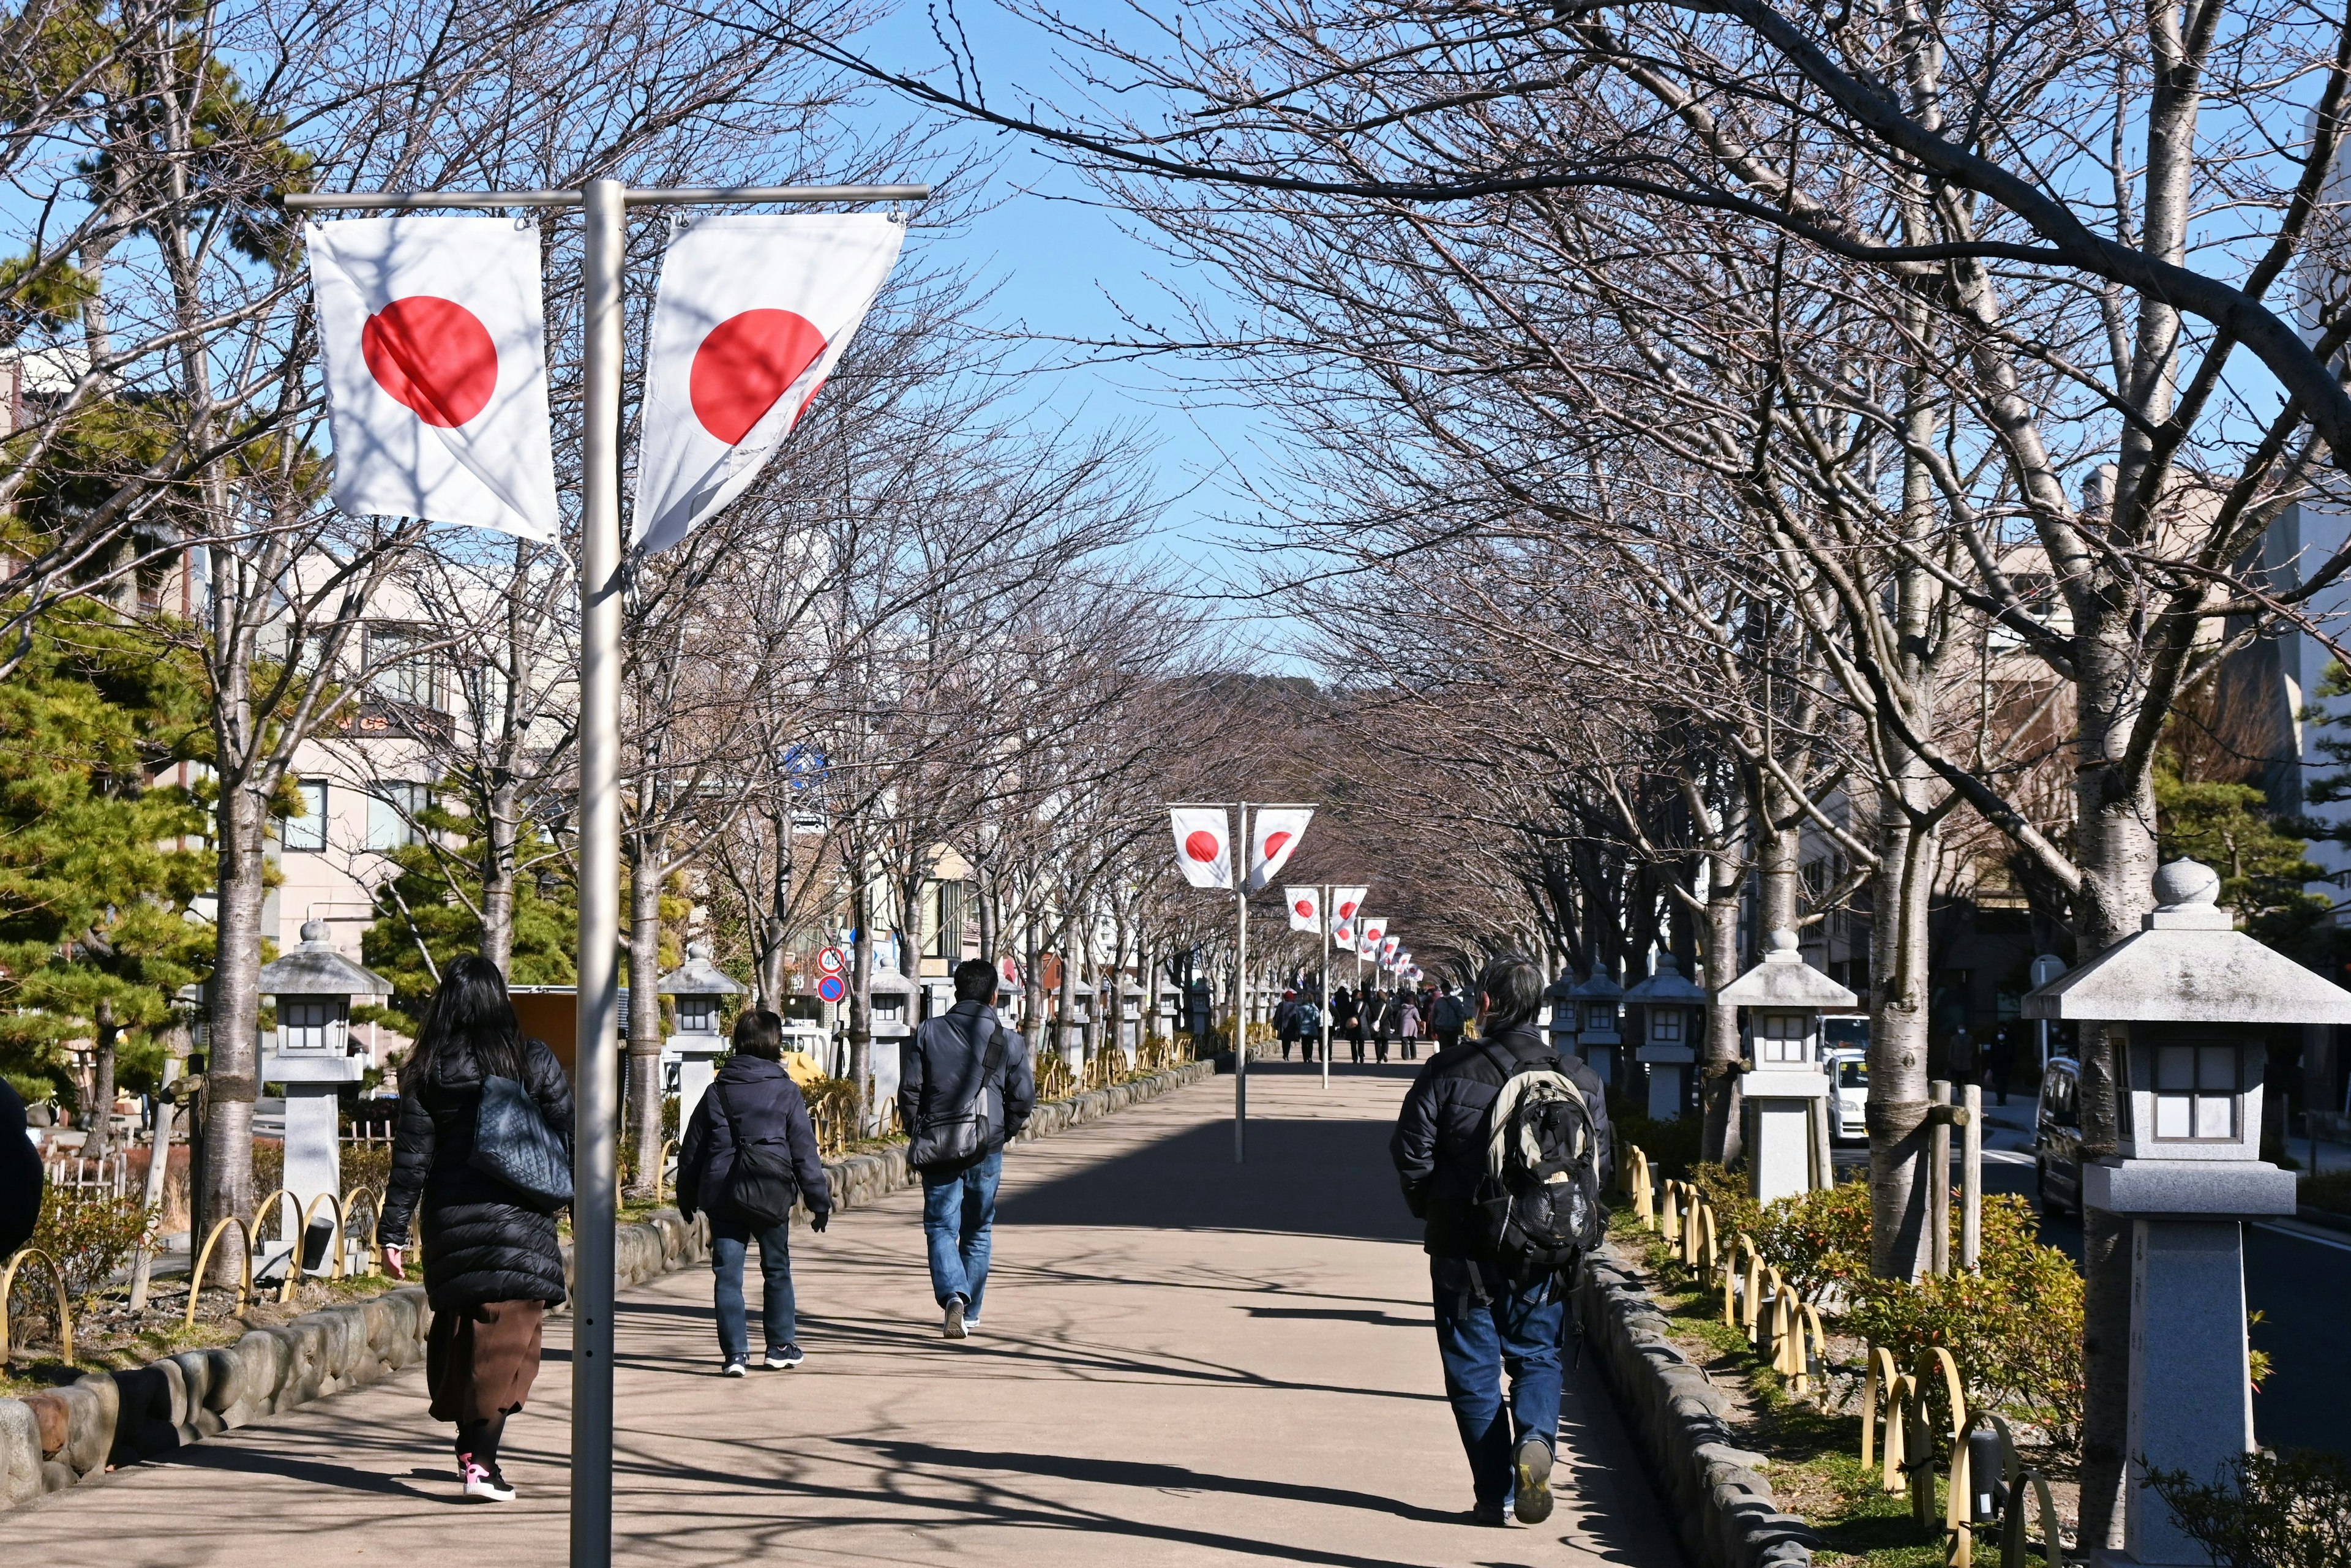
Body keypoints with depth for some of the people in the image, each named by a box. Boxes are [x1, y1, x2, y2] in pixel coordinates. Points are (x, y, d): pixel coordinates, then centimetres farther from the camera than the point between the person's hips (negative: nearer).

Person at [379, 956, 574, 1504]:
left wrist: (393, 1232, 3)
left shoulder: (426, 1073, -1)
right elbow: (570, 1137, -2)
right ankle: (481, 1459, -14)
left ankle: (469, 1444, 28)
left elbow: (411, 1157, -1)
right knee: (505, 1339, -3)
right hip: (519, 1220, -2)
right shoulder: (533, 1062, -3)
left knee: (458, 1334, 17)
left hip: (450, 1224, 2)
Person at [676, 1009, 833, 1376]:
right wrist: (819, 1200, 4)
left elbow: (692, 1150, 10)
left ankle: (735, 1353, -4)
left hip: (722, 1197, 1)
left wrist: (687, 1197, 21)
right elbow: (804, 1152, -1)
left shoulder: (717, 1091, 6)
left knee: (727, 1275, 3)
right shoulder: (786, 1092, -2)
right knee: (777, 1271, 14)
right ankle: (781, 1347, 20)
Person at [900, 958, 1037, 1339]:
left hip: (937, 1146, -1)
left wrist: (919, 1135, 10)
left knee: (941, 1227, 2)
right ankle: (969, 1314, 18)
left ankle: (954, 1296, -23)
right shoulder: (1009, 1041, -1)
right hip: (985, 1150, 1)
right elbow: (1023, 1098, -1)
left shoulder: (927, 1033, 0)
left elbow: (909, 1090, -2)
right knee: (978, 1231, 14)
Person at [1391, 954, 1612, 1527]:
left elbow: (1412, 1153, -6)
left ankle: (1494, 1494, 4)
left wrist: (1431, 1213, 11)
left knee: (1473, 1369, 7)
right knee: (1538, 1358, 15)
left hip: (1466, 1249, -2)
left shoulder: (1451, 1071, -8)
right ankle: (1535, 1441, -14)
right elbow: (1600, 1164, 2)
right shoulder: (1578, 1079, -1)